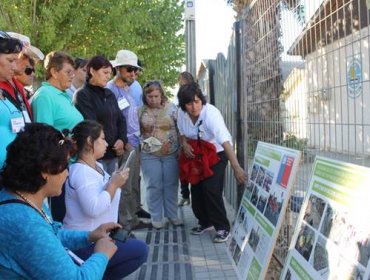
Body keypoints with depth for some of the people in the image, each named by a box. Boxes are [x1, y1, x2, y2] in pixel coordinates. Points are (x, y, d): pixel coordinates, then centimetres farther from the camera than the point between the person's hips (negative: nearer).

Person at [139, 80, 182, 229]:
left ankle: (172, 215, 24)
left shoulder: (171, 108, -2)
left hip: (171, 153, 0)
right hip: (149, 155, 0)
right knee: (154, 186, 4)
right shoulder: (141, 111, 1)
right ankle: (156, 217, 17)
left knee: (171, 185, 9)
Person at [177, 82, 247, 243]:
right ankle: (205, 222, 30)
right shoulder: (182, 114, -15)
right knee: (196, 190, 8)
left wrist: (236, 167, -52)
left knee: (211, 190, -17)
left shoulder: (211, 113, -33)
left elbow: (225, 140, -43)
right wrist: (184, 144, -17)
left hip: (216, 155, -6)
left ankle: (223, 228, -1)